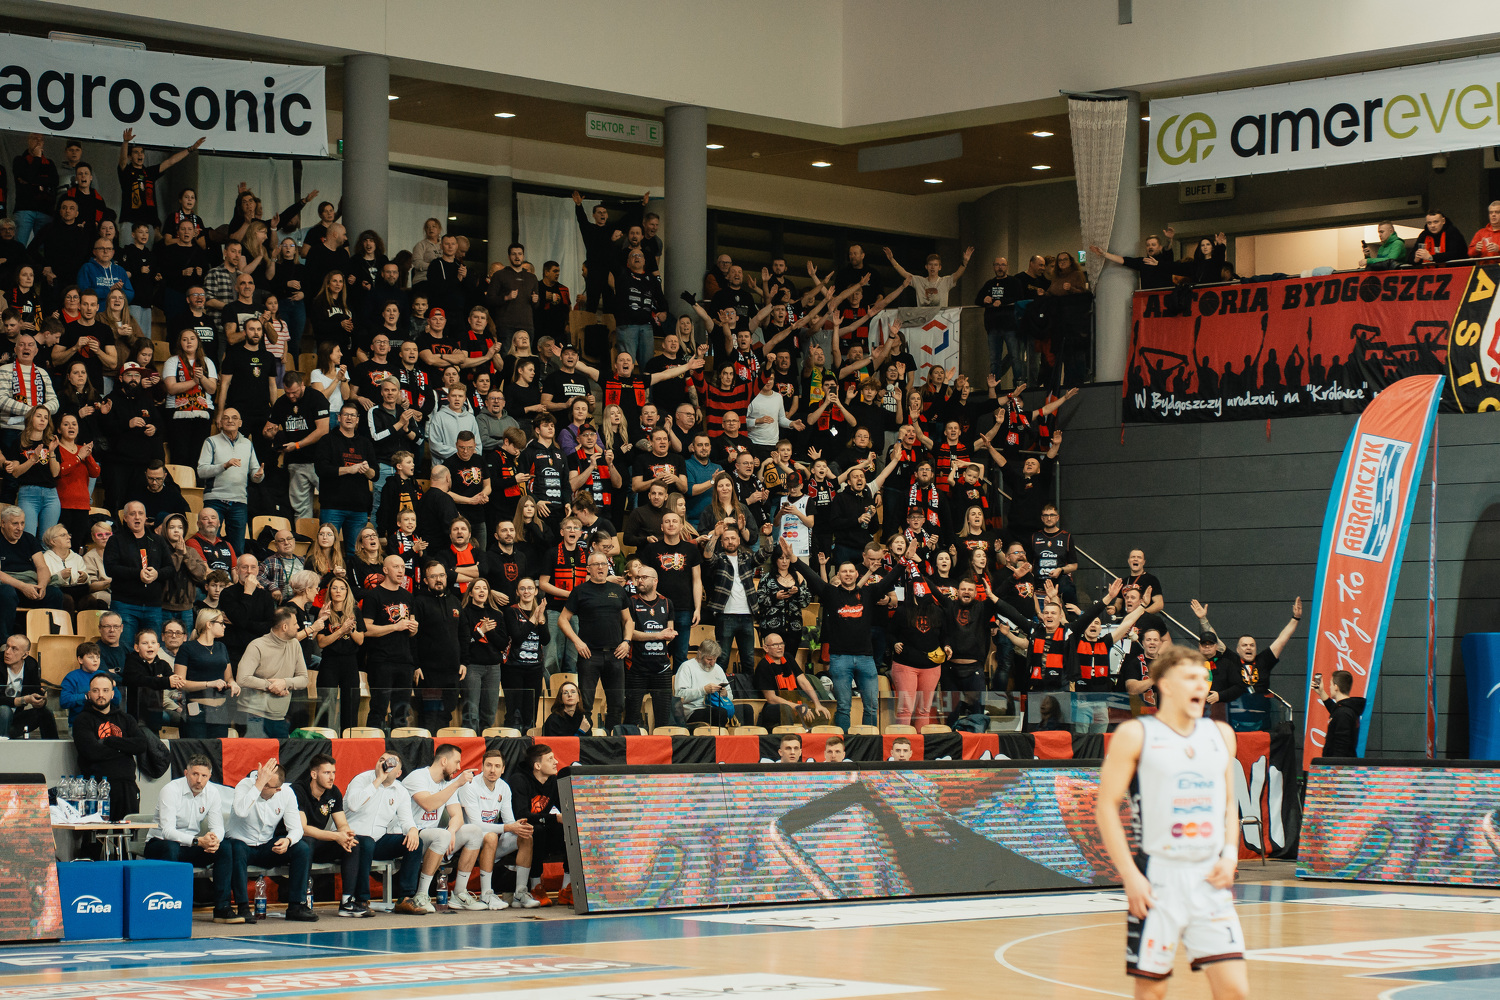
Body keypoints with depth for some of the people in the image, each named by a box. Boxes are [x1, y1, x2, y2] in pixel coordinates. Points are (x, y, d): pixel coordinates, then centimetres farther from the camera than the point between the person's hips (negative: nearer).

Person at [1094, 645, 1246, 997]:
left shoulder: (1221, 735, 12)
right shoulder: (1135, 735, -3)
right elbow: (1106, 806, -5)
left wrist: (1230, 855, 3)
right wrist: (1130, 875, -12)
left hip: (1210, 878, 4)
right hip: (1158, 877, -4)